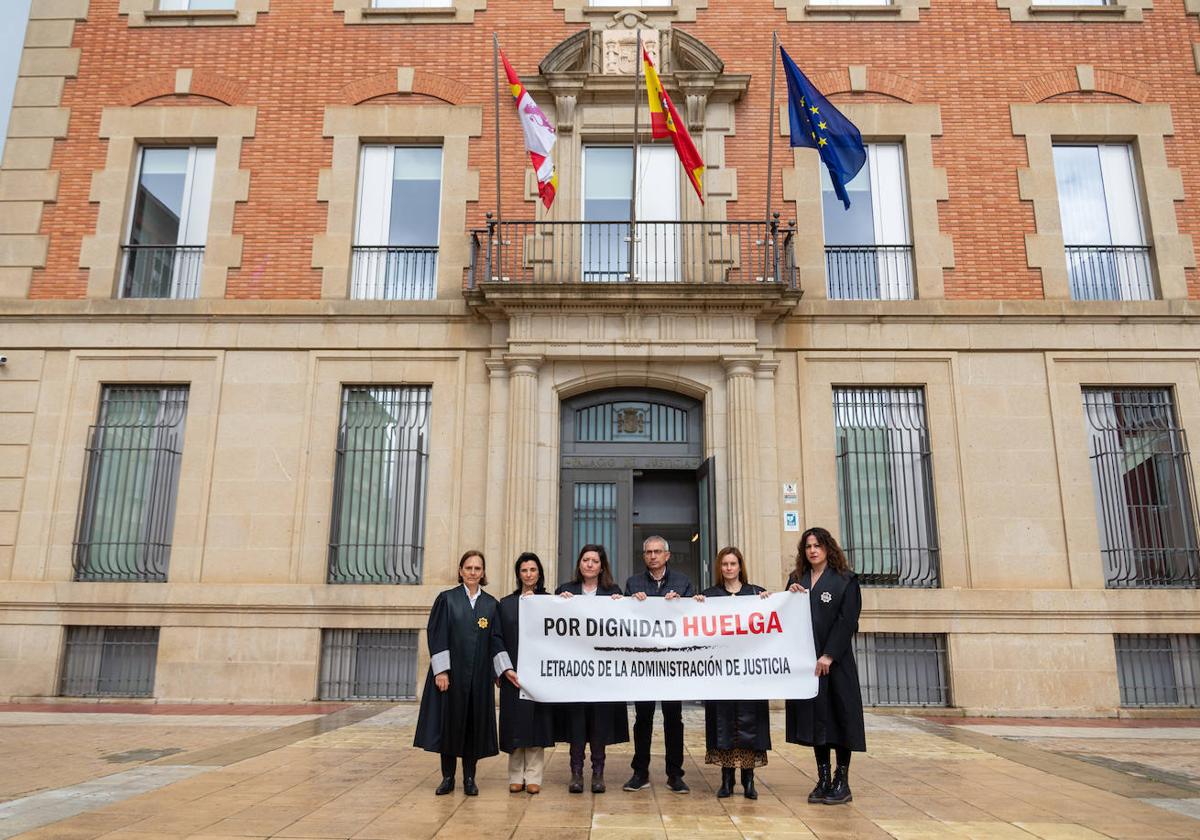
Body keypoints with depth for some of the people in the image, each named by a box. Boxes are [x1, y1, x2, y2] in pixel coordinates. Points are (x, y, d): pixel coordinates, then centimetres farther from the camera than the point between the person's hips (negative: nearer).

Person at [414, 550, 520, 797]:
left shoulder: (491, 604, 7)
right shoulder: (447, 599, 0)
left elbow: (496, 640, 6)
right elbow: (436, 635, -5)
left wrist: (505, 669, -6)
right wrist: (441, 670, -12)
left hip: (478, 675, 2)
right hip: (450, 672, -2)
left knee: (475, 723, 5)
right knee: (450, 721, 4)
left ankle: (469, 778, 16)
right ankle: (448, 777, 17)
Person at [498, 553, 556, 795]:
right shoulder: (506, 603, 10)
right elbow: (499, 639, 7)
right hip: (513, 671, 1)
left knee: (536, 723, 1)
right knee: (515, 724, 4)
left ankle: (533, 777, 9)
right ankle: (516, 777, 14)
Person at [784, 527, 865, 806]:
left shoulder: (845, 580, -1)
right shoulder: (796, 579, 12)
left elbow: (847, 620, -9)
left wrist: (829, 656, -16)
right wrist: (791, 597, -6)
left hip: (835, 660, -4)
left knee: (839, 715, 0)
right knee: (815, 716, 6)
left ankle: (842, 780, 9)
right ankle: (823, 779, 14)